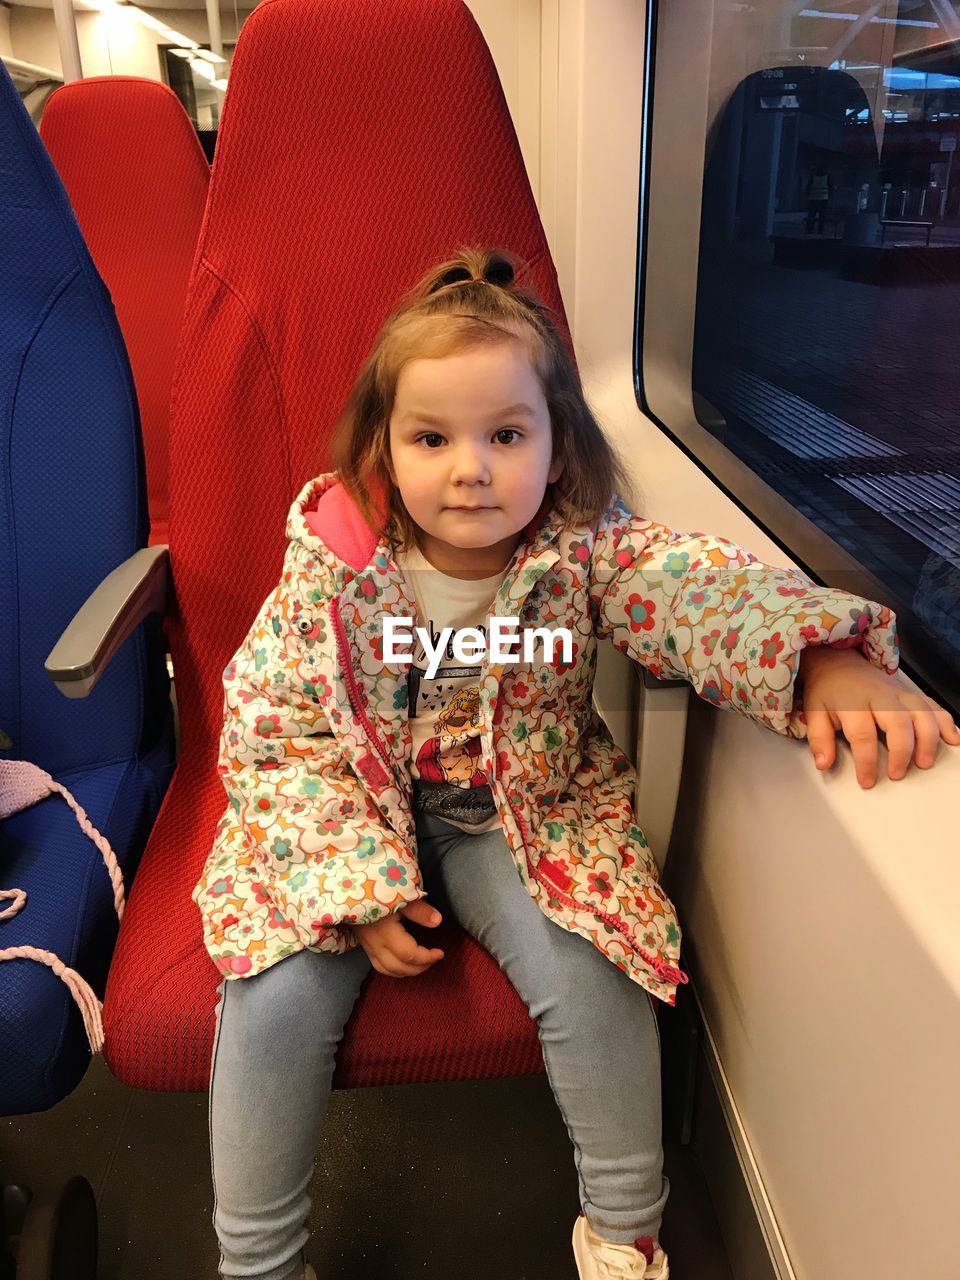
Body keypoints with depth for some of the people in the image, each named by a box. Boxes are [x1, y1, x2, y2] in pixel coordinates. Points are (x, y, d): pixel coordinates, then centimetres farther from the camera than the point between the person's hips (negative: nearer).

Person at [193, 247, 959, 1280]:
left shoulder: (588, 549, -15)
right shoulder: (329, 570, -17)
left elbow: (706, 589, -28)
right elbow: (271, 735, -13)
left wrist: (829, 661, -49)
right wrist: (358, 886, -19)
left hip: (529, 813, 1)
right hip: (355, 818, 0)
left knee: (590, 984, -16)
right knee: (277, 1002, -15)